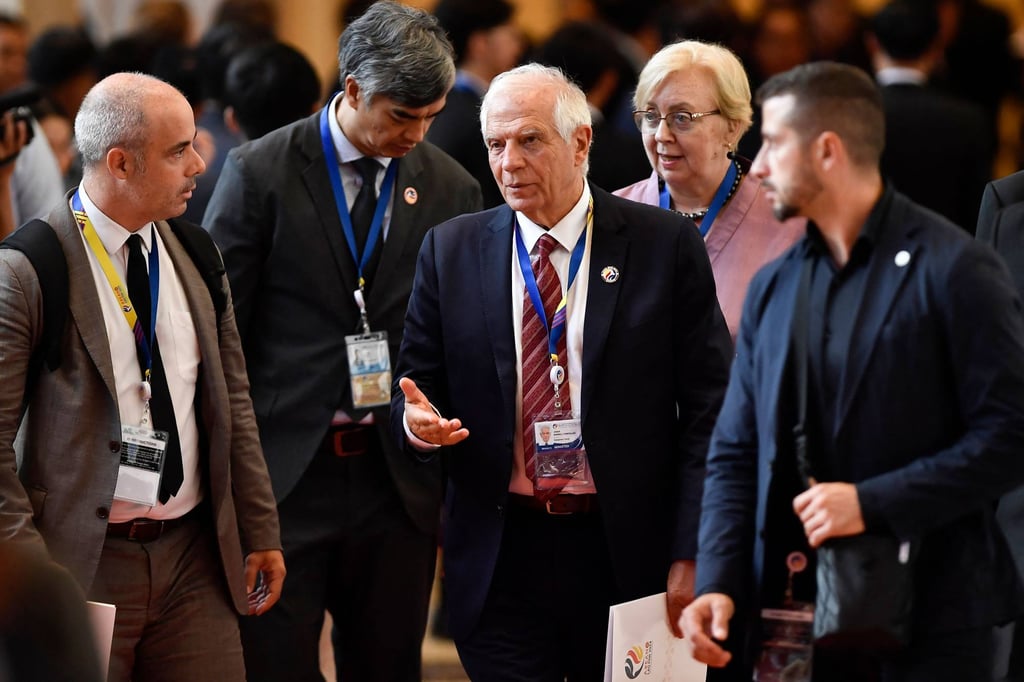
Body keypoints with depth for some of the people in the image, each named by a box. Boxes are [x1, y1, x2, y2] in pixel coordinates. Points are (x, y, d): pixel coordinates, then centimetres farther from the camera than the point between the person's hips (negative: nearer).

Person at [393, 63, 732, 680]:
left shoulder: (666, 245, -1)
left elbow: (708, 409, -2)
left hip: (630, 556, -1)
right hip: (500, 556, 1)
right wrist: (418, 420, -14)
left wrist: (691, 555, -8)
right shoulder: (451, 251, 7)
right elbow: (417, 388, 11)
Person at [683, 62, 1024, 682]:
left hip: (928, 623, -5)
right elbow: (735, 455, 12)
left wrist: (873, 502, -18)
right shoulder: (773, 288, 12)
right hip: (793, 614, 5)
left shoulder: (954, 269, -7)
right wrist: (718, 583, -3)